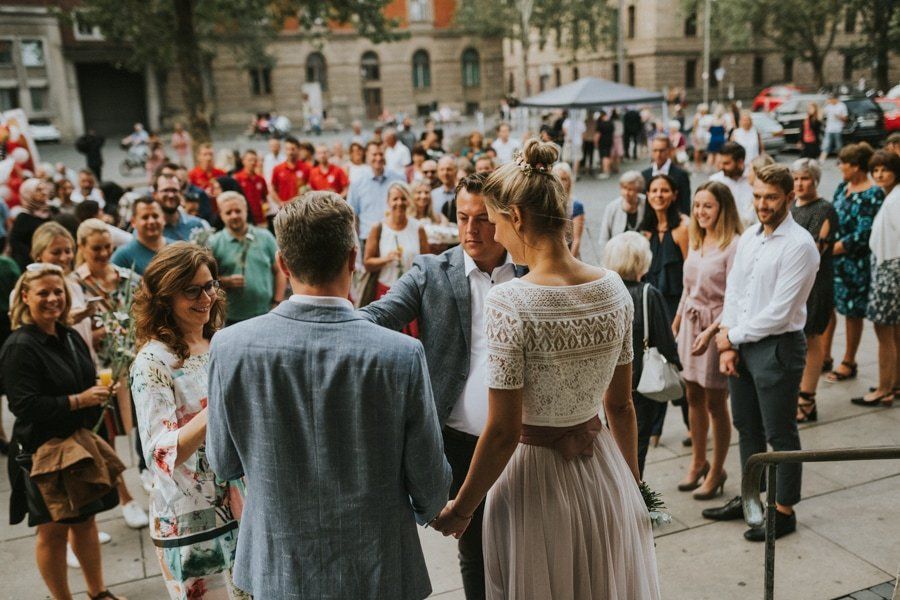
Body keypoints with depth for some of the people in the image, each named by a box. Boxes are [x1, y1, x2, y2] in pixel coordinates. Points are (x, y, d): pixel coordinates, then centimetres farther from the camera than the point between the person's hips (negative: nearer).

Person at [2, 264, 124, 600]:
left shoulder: (70, 338, 8)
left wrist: (99, 392, 3)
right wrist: (79, 401, -21)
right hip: (43, 451, -7)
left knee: (86, 519, 17)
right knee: (53, 530, 6)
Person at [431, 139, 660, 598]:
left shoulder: (509, 302, -22)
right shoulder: (614, 288, -5)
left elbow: (503, 432, -19)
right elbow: (621, 406, 5)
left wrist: (461, 509, -5)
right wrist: (632, 483, 19)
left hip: (534, 477, -5)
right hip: (605, 472, 5)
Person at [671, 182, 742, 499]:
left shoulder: (734, 245, -14)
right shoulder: (696, 241, 9)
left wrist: (711, 331, -24)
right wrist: (676, 324, 16)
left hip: (717, 327, -7)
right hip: (690, 324, 7)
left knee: (715, 402, 4)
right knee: (693, 397, 15)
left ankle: (716, 471, 20)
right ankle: (698, 463, 31)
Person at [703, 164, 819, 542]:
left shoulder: (799, 245, -16)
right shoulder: (748, 238, 8)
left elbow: (778, 313, -20)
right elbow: (732, 293, 8)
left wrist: (733, 335, -10)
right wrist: (728, 346, -1)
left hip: (777, 348, -7)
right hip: (741, 345, 8)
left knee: (780, 434, 6)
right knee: (746, 427, 18)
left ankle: (784, 511, 22)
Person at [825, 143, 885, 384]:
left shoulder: (873, 194, -14)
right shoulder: (842, 187, 7)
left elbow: (863, 235, -18)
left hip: (855, 262, -6)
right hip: (831, 258, 6)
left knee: (852, 312, 6)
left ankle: (848, 363, 20)